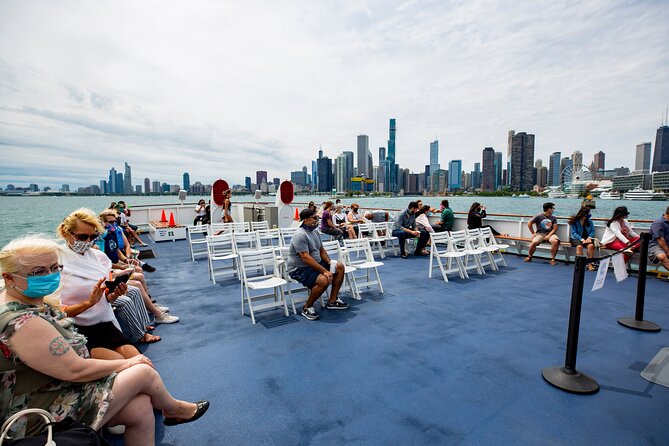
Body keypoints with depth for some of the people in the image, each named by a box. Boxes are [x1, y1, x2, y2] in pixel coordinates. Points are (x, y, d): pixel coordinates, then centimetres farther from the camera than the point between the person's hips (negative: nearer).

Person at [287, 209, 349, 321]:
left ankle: (332, 301, 10)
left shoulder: (314, 232, 8)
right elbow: (305, 258, -29)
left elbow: (321, 250, 17)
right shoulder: (300, 235, -22)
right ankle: (307, 308, -10)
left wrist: (330, 263, -1)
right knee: (324, 280, -33)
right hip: (299, 269, -10)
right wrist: (324, 271, -29)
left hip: (316, 263, 10)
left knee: (339, 266, 4)